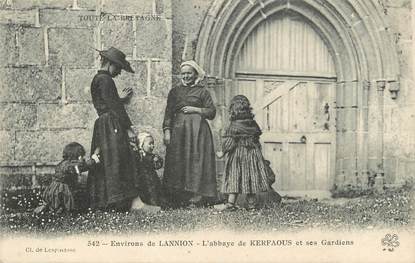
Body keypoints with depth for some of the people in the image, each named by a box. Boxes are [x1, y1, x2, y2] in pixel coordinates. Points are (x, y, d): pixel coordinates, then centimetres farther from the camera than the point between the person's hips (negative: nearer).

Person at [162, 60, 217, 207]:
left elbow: (212, 112, 5)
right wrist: (167, 131, -1)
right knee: (177, 163, -4)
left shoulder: (202, 92, 10)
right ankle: (179, 200, -2)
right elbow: (168, 113, 10)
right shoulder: (174, 91, 16)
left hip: (197, 130, -2)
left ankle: (195, 199, -10)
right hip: (178, 130, 2)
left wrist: (195, 109, -6)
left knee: (195, 161, -9)